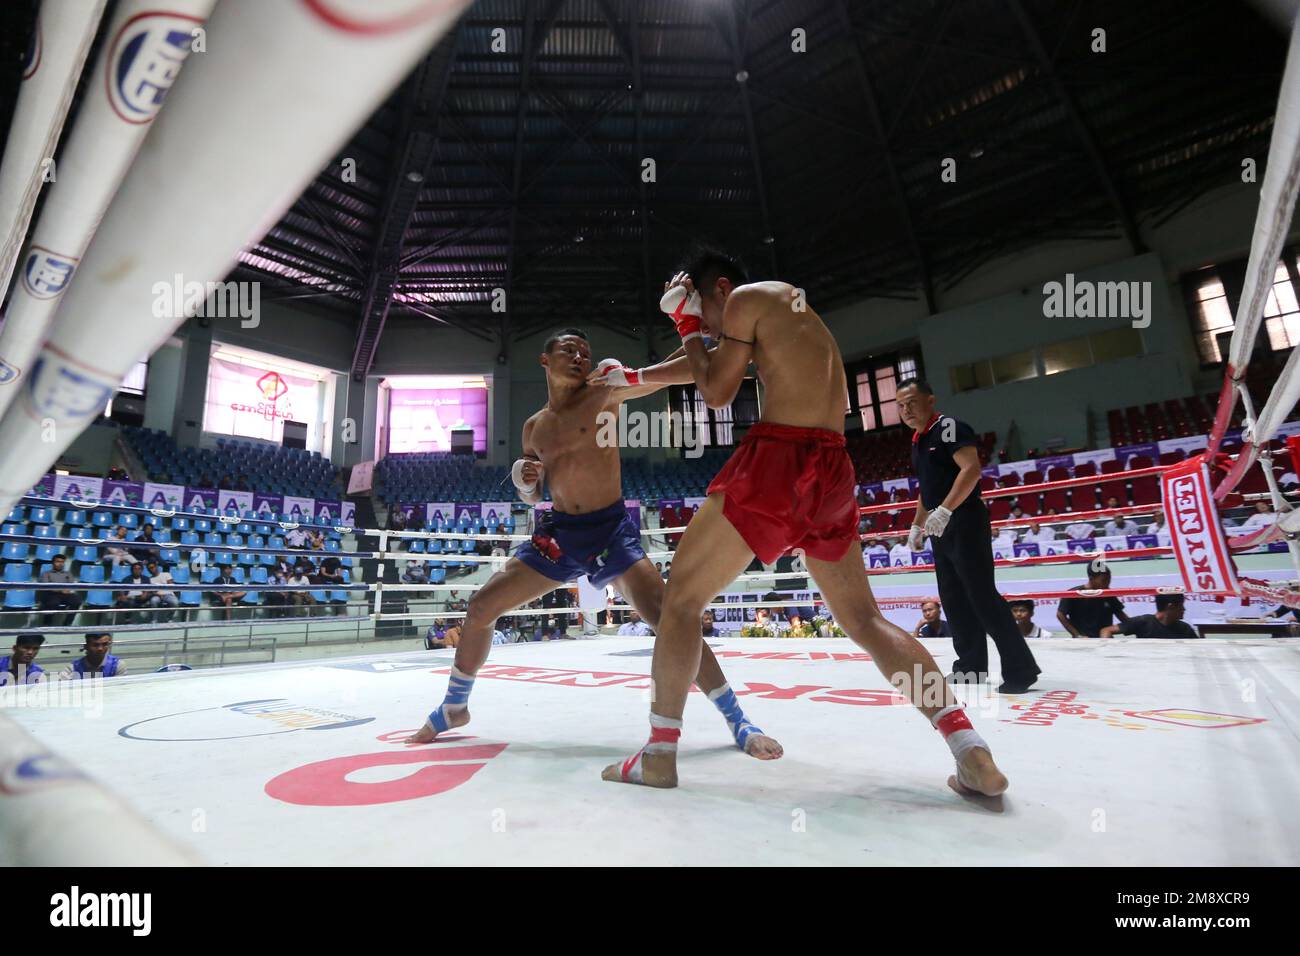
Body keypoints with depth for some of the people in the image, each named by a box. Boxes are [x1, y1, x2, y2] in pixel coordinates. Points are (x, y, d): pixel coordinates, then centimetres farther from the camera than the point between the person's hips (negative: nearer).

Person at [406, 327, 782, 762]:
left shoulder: (603, 392, -4)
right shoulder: (534, 426, 9)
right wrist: (524, 478, -5)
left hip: (612, 529, -4)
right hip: (559, 530, 5)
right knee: (481, 605, 4)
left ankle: (736, 719, -1)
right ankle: (454, 707, 28)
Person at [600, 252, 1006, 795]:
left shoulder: (747, 298, 6)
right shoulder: (789, 305, 31)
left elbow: (715, 392, 4)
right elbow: (708, 363, 35)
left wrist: (686, 325, 17)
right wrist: (630, 376, 40)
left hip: (778, 460, -8)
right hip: (831, 471, 8)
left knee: (681, 598, 4)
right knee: (865, 621, 15)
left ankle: (659, 753, 9)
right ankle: (971, 751, 6)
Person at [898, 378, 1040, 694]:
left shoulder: (949, 427, -10)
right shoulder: (918, 441, 18)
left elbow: (971, 469, -22)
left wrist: (944, 510, -30)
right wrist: (917, 526, 24)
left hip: (966, 522, -9)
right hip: (941, 529, 9)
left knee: (982, 595, -9)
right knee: (954, 599, 9)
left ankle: (1021, 668, 0)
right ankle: (971, 667, 17)